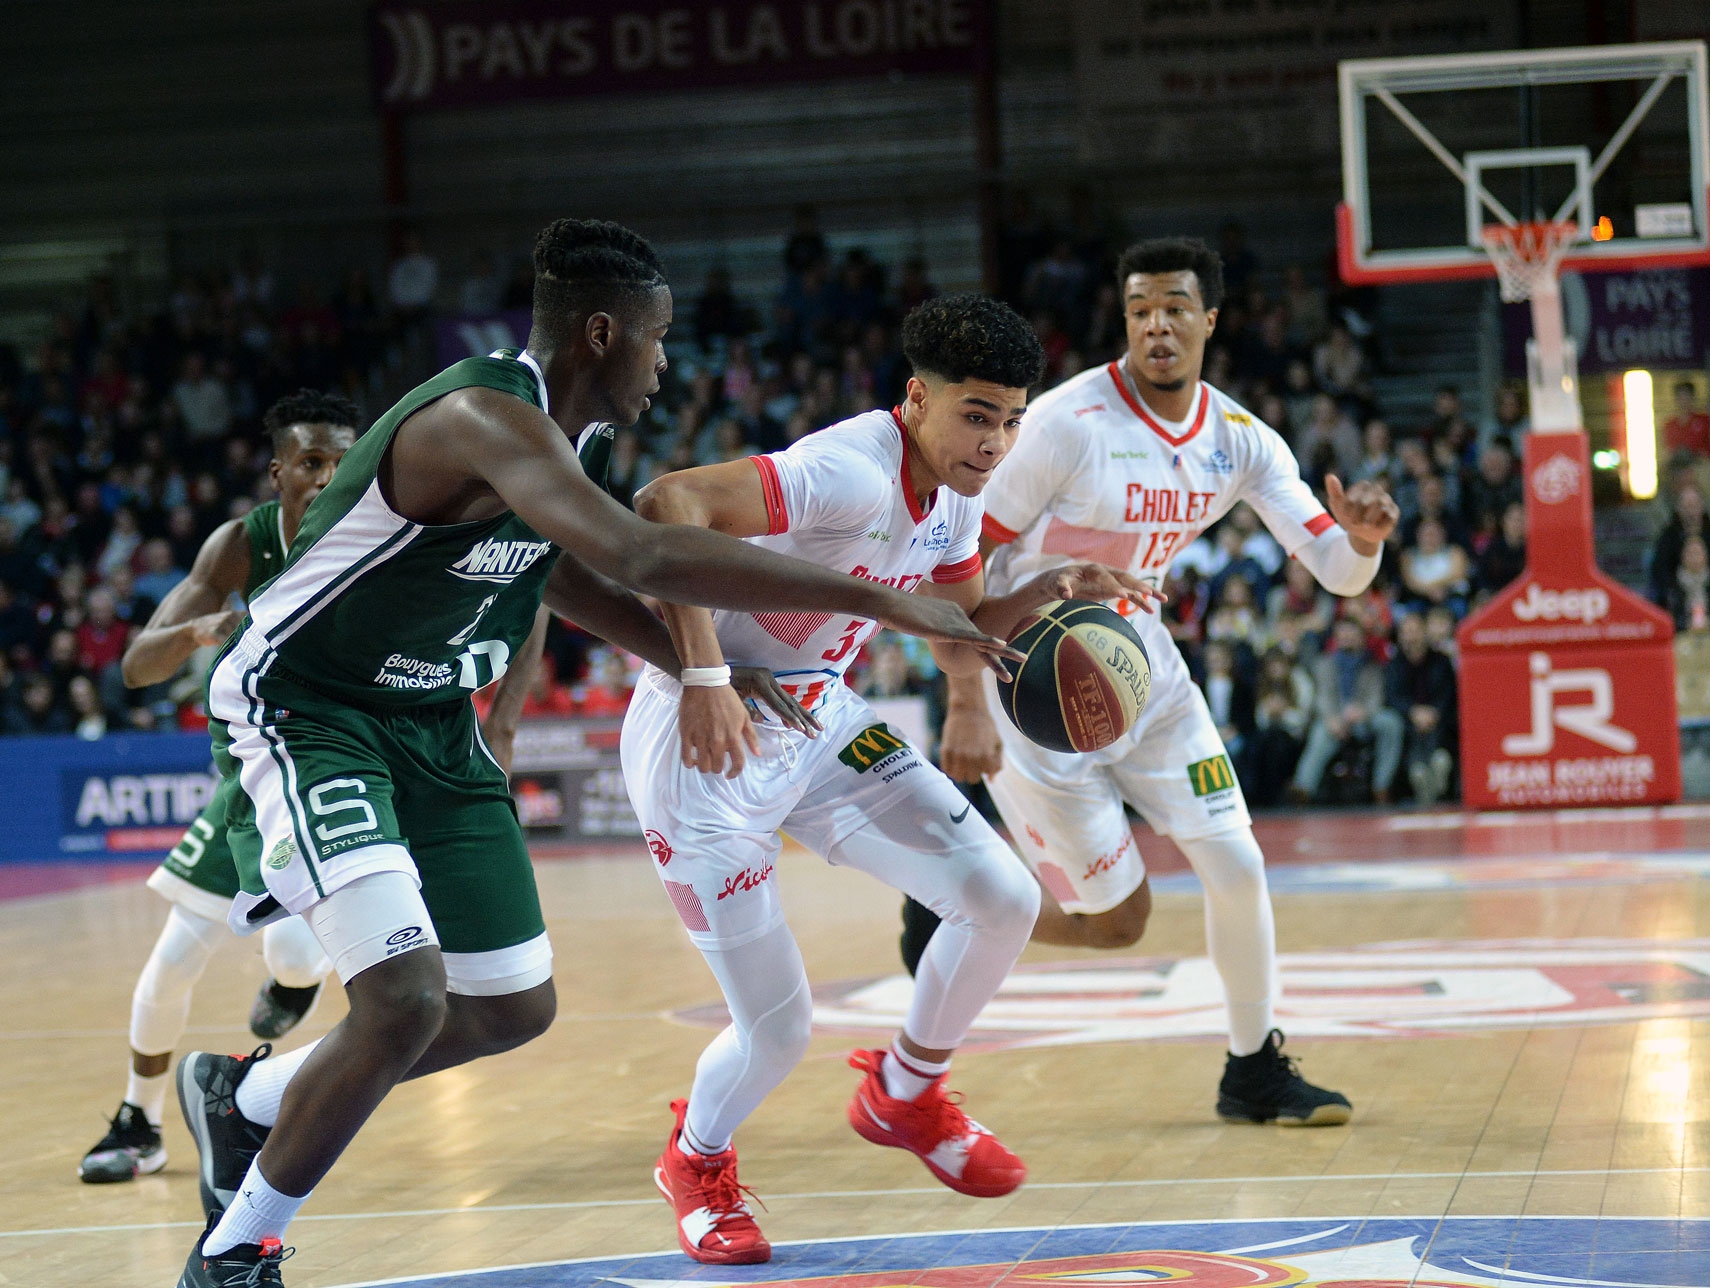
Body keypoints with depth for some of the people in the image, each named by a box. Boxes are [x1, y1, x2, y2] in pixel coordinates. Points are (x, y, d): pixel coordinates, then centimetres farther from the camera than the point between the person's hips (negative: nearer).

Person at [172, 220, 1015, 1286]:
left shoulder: (548, 428, 3)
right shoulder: (486, 417, -28)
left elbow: (563, 566, 24)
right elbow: (643, 558, -43)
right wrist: (876, 600, -42)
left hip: (431, 722, 10)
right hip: (299, 710, -10)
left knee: (514, 1009, 12)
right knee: (407, 1003, -24)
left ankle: (246, 1097, 32)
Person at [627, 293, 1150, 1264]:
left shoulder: (957, 495, 2)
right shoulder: (854, 475, -27)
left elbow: (961, 640, 15)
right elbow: (667, 505, -38)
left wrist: (1053, 591, -3)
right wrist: (705, 675, -41)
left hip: (816, 718, 8)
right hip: (706, 739, -8)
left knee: (1005, 899, -6)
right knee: (778, 1028, -6)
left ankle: (906, 1094, 21)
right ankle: (698, 1160, 30)